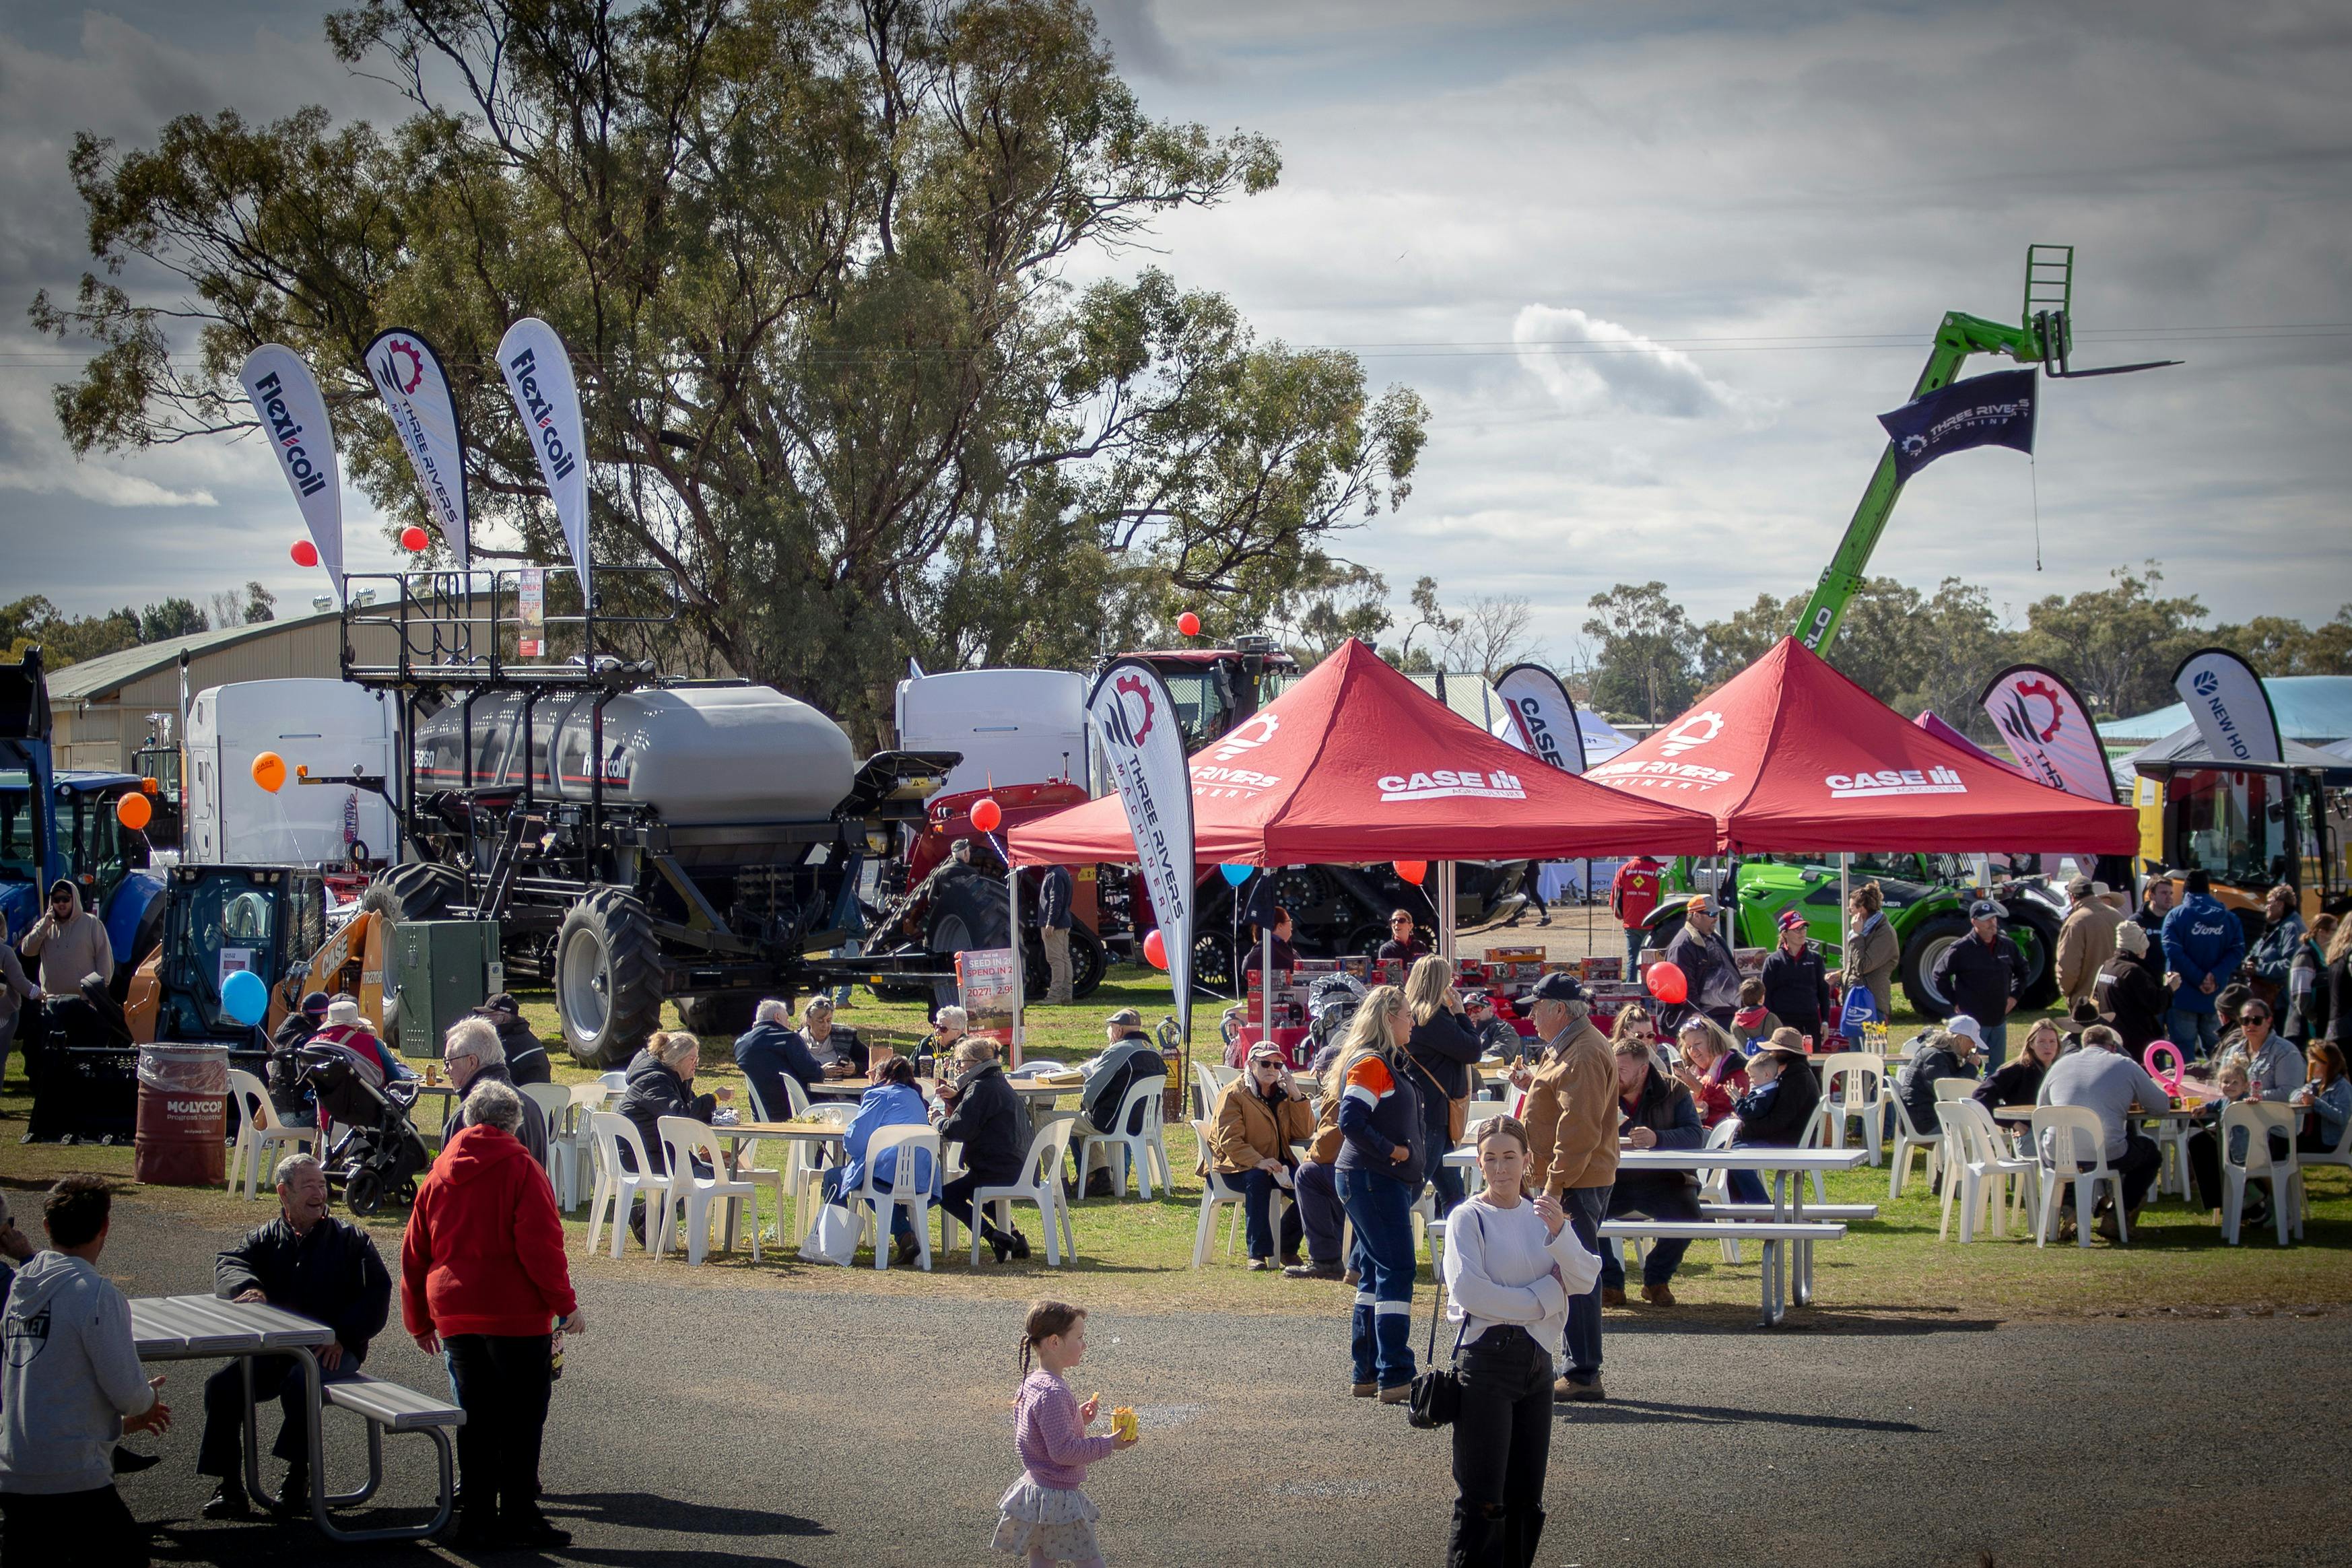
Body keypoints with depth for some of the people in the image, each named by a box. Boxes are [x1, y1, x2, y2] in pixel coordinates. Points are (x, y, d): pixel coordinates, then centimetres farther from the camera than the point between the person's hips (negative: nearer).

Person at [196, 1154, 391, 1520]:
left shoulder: (350, 1239, 10)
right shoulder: (265, 1239, 16)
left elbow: (378, 1292, 1)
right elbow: (227, 1264, -3)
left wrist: (342, 1336, -13)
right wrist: (248, 1287, -28)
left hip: (333, 1351, -3)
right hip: (274, 1349, 4)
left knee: (300, 1384, -36)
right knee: (221, 1387, -19)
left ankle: (298, 1478, -20)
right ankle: (230, 1489, -12)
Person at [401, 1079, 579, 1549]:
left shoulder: (439, 1175, 10)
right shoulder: (520, 1169, -7)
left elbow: (414, 1253, 14)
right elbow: (540, 1244, -16)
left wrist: (420, 1321, 22)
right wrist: (564, 1303, -9)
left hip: (456, 1315, 5)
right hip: (515, 1315, -5)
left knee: (476, 1417, 12)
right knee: (522, 1417, 1)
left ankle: (477, 1518, 12)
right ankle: (518, 1516, 1)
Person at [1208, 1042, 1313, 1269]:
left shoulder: (1283, 1093, 12)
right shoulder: (1234, 1094, -6)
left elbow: (1304, 1133, 4)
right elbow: (1230, 1141, -16)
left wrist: (1297, 1096, -7)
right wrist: (1259, 1162, -33)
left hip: (1277, 1163, 5)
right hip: (1239, 1166, -5)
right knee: (1258, 1179, -38)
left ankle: (1288, 1248, -3)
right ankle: (1258, 1253, -35)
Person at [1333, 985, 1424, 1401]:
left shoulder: (1389, 1063, 18)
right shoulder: (1369, 1064, -14)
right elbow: (1351, 1121, -23)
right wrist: (1392, 1151, -16)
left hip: (1384, 1180, 11)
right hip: (1372, 1180, -11)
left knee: (1375, 1274, 12)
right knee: (1396, 1272, -11)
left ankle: (1366, 1374, 16)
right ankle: (1395, 1378, -14)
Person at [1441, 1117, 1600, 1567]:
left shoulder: (1541, 1214, 11)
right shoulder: (1468, 1218, -4)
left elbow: (1585, 1281, 0)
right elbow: (1469, 1290, -17)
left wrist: (1559, 1233, -17)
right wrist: (1546, 1294, -10)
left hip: (1536, 1359, 6)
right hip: (1487, 1357, -6)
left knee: (1527, 1497, 9)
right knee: (1482, 1500, -8)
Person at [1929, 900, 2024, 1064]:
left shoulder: (2008, 946, 7)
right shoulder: (1962, 949, -9)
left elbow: (2022, 970, 23)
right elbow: (1940, 975, -4)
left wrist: (2015, 996, 11)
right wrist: (1955, 1003, -6)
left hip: (2000, 1020, 5)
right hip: (1973, 1021, -5)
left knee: (1997, 1068, 11)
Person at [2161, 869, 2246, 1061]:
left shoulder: (2176, 917, -5)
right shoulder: (2230, 919, 4)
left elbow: (2174, 952, -15)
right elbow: (2237, 952, -4)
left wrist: (2199, 979, -13)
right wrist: (2215, 977, -11)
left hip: (2183, 997, -3)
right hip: (2216, 999, 3)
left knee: (2184, 1052, 1)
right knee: (2216, 1052, 13)